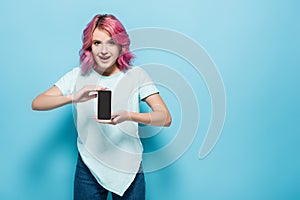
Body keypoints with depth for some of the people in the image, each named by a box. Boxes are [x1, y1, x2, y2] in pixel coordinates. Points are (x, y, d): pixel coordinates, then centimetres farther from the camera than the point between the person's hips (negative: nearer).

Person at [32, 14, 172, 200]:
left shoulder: (136, 75, -8)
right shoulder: (78, 76, -2)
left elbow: (165, 118, -15)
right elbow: (36, 104, -8)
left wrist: (129, 116, -33)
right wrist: (73, 97, -26)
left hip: (129, 170, -1)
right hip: (88, 168, 1)